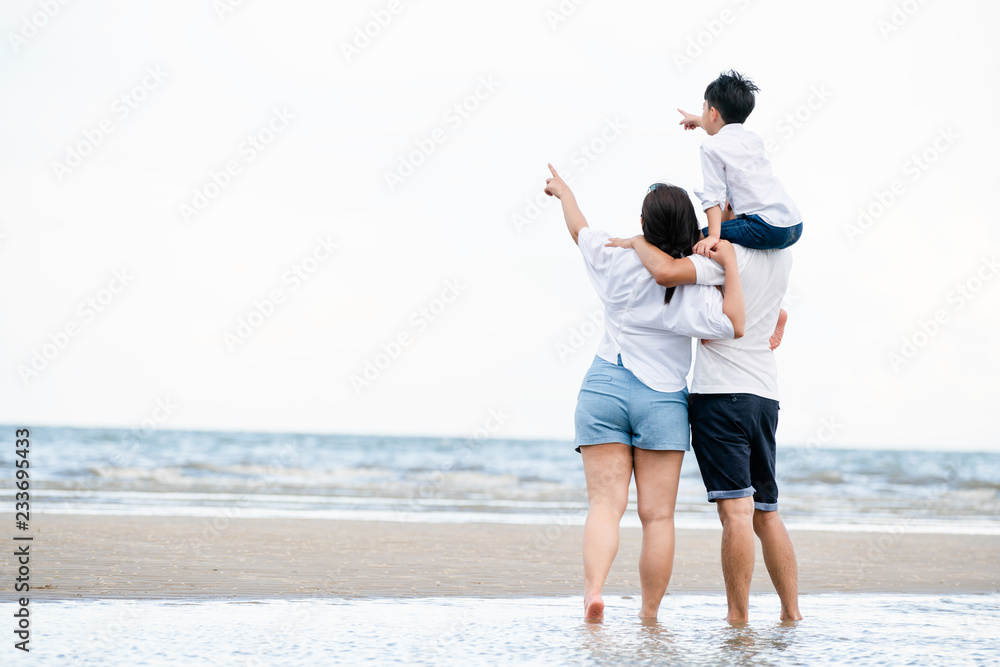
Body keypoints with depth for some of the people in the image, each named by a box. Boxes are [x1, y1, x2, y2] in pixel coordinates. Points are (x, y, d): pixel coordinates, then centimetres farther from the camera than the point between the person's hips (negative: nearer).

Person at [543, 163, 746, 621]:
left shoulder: (619, 262, -1)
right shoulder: (694, 285, -7)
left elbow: (579, 230, 17)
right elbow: (733, 326, -14)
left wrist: (563, 191, 36)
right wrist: (730, 265, -9)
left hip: (604, 390, 1)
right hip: (663, 399, -1)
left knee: (606, 503, -4)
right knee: (658, 515, 4)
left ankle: (594, 588, -27)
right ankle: (649, 615, 5)